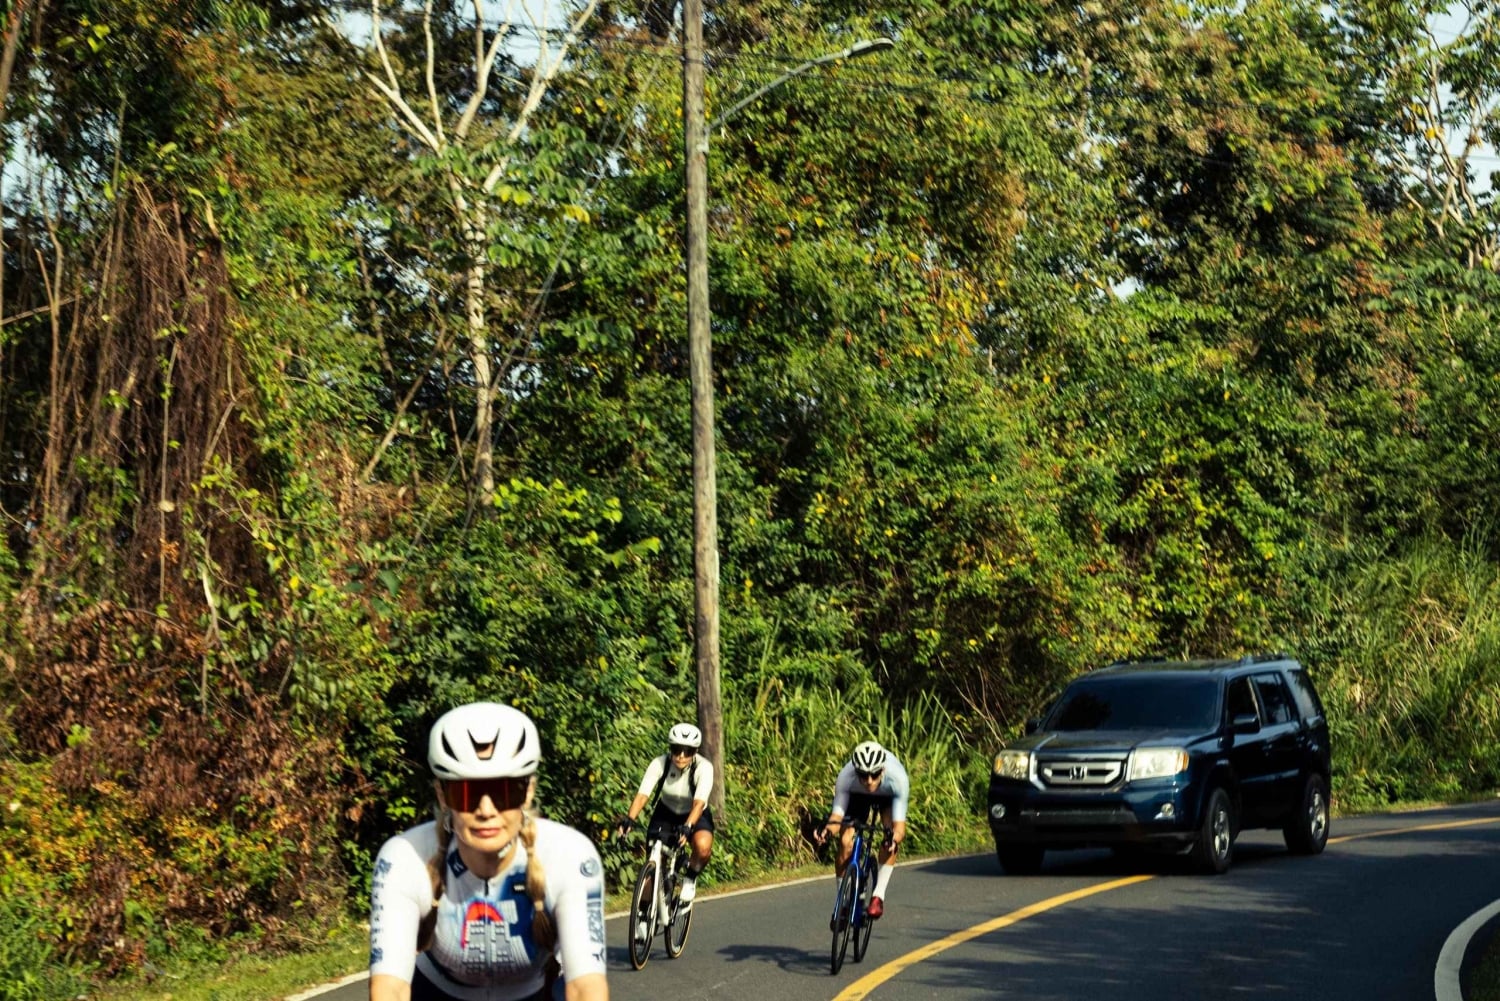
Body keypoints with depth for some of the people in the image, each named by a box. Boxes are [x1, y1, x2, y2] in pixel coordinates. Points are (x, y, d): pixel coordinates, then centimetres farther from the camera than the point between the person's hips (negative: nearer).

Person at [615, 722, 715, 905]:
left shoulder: (703, 768, -27)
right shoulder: (659, 764, -23)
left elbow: (699, 802, -38)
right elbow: (642, 794, -31)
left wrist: (687, 827, -55)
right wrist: (629, 819, -48)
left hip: (695, 815, -2)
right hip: (666, 813, 2)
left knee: (703, 846, -34)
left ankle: (690, 878, -3)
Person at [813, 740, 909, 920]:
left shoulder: (897, 778, -42)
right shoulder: (846, 776, -39)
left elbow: (899, 824, -43)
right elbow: (836, 815, -34)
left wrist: (895, 837, -65)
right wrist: (827, 829, -56)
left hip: (888, 796, -1)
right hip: (857, 796, 1)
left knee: (892, 838, -29)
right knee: (845, 843, -17)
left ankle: (879, 895, -20)